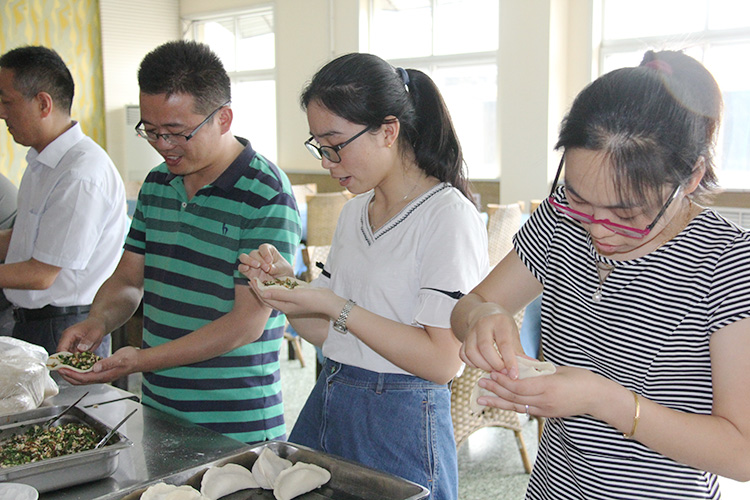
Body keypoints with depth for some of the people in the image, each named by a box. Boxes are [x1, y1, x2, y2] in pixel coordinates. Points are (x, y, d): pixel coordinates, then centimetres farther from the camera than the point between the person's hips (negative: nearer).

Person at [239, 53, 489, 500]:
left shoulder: (449, 216, -15)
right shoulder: (354, 213, 9)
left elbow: (441, 361, -20)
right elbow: (328, 333, 11)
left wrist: (337, 307, -21)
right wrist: (285, 283, -6)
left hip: (400, 423, -7)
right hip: (326, 407, 7)